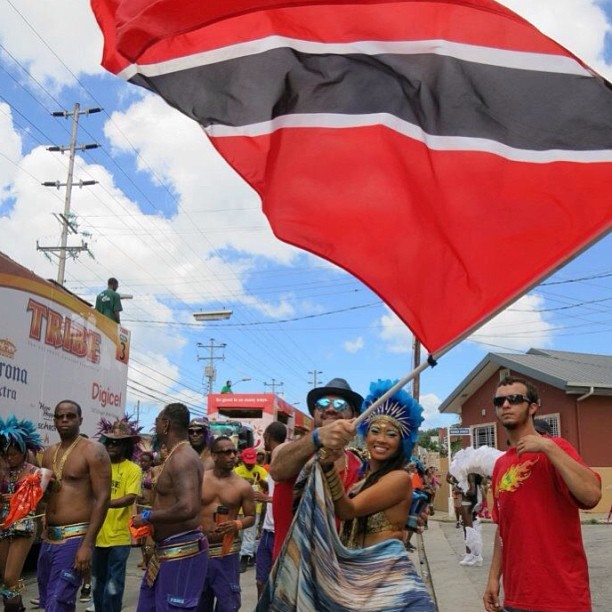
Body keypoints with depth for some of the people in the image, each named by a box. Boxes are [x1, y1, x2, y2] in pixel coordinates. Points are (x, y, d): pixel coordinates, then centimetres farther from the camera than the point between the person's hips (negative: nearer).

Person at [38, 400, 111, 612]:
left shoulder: (93, 450, -7)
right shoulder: (49, 453, 13)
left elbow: (102, 498, -13)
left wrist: (87, 544, -19)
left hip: (75, 537, -7)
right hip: (49, 537, 7)